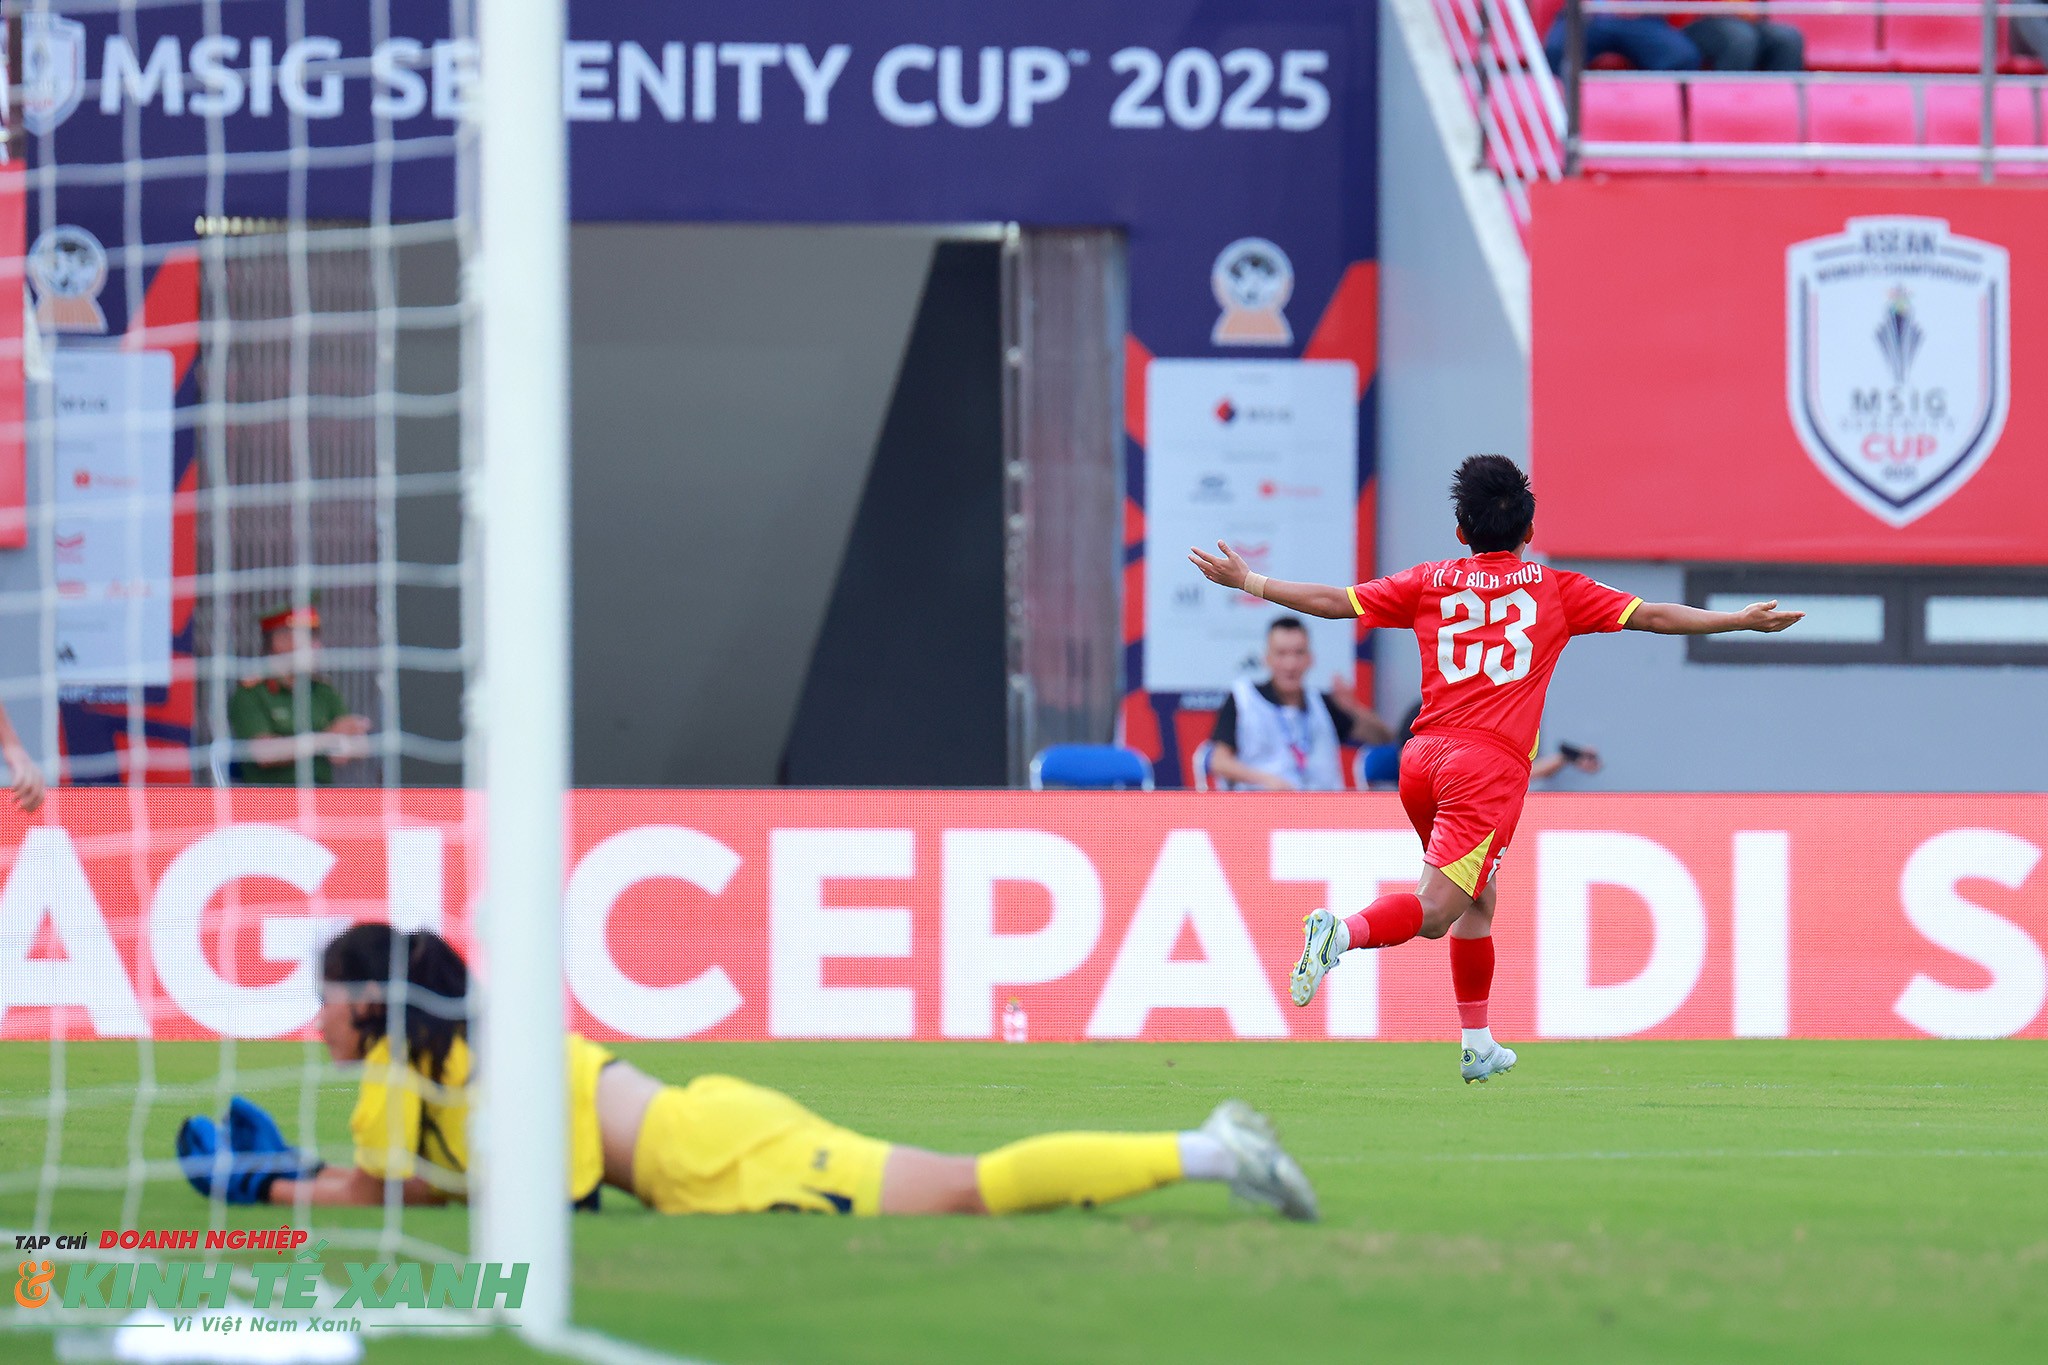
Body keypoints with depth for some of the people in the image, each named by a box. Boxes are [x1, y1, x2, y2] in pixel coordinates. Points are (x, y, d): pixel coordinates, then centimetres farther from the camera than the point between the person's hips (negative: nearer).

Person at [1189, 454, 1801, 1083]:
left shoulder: (1430, 583, 12)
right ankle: (1346, 931, -39)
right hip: (1491, 762, -4)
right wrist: (1744, 620, 17)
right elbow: (1652, 616, 9)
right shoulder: (1554, 589, 8)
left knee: (1477, 899, 21)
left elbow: (1334, 601, 12)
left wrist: (1245, 581, 23)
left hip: (1422, 756, 4)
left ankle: (1479, 1045, 24)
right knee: (1434, 913, -11)